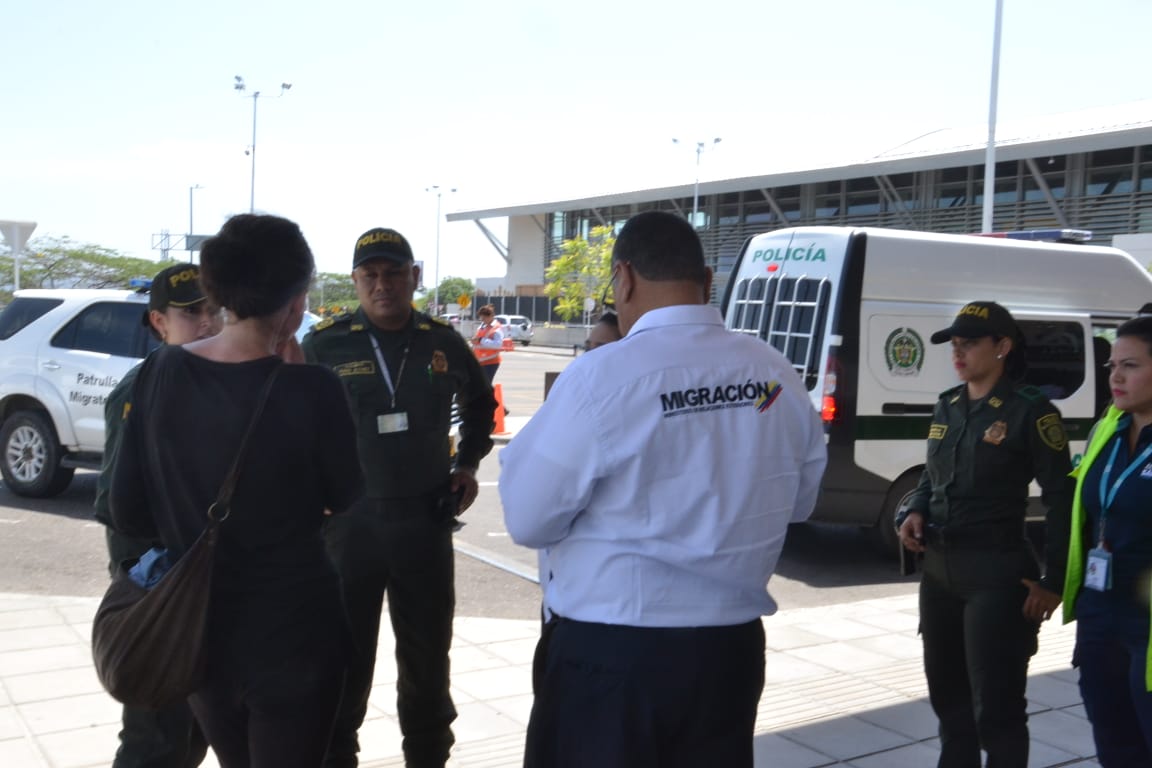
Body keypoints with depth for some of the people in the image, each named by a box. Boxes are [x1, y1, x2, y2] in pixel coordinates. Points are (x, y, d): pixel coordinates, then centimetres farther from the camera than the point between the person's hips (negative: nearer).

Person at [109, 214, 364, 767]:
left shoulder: (160, 373, -9)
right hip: (291, 632, -4)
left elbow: (127, 513, -3)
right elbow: (344, 497, -4)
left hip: (196, 629, 5)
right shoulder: (310, 388, -22)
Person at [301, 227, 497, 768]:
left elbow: (480, 404, 20)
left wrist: (468, 464, 11)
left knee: (427, 652, 16)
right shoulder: (324, 345, -7)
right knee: (344, 654, 8)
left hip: (425, 519, 3)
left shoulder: (443, 343, 2)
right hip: (349, 519, -2)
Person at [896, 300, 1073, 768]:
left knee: (995, 707, 0)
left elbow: (1062, 500, -10)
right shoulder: (947, 406, 9)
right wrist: (914, 513, 0)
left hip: (997, 572, -7)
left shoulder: (1030, 411, -10)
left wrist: (1054, 583, -12)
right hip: (939, 569, 7)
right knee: (947, 694, 20)